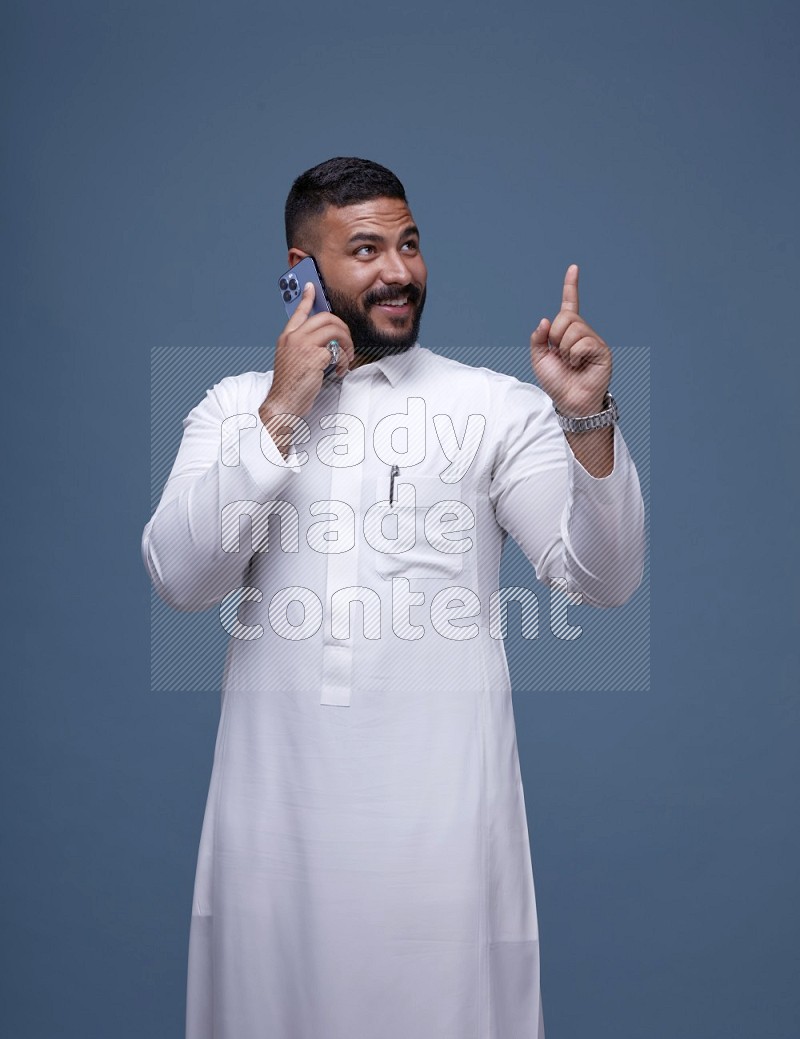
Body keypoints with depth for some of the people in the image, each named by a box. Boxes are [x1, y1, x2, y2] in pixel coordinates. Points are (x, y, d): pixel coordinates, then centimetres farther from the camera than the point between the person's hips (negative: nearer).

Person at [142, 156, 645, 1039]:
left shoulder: (500, 407, 2)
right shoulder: (235, 406, 8)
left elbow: (603, 579, -4)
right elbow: (181, 578, -5)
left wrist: (587, 419, -18)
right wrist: (282, 413, -11)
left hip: (440, 799, -1)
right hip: (276, 798, 2)